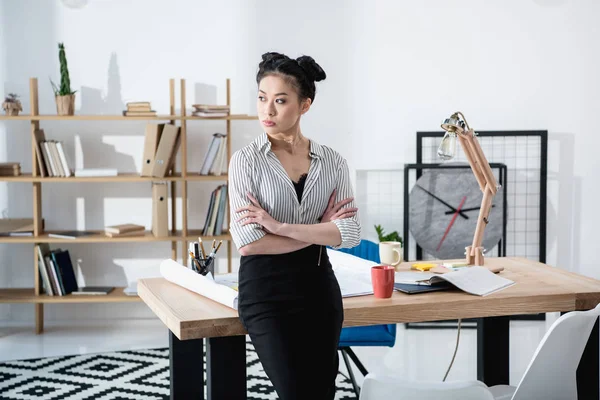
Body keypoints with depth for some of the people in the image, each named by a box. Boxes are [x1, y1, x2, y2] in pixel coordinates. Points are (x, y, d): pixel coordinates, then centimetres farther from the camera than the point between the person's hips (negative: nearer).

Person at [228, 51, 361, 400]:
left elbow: (350, 233, -9)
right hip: (266, 289, -3)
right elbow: (249, 243, -15)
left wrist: (280, 226, -17)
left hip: (319, 285, 3)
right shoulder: (246, 161, -7)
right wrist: (319, 231, -10)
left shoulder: (332, 161, 2)